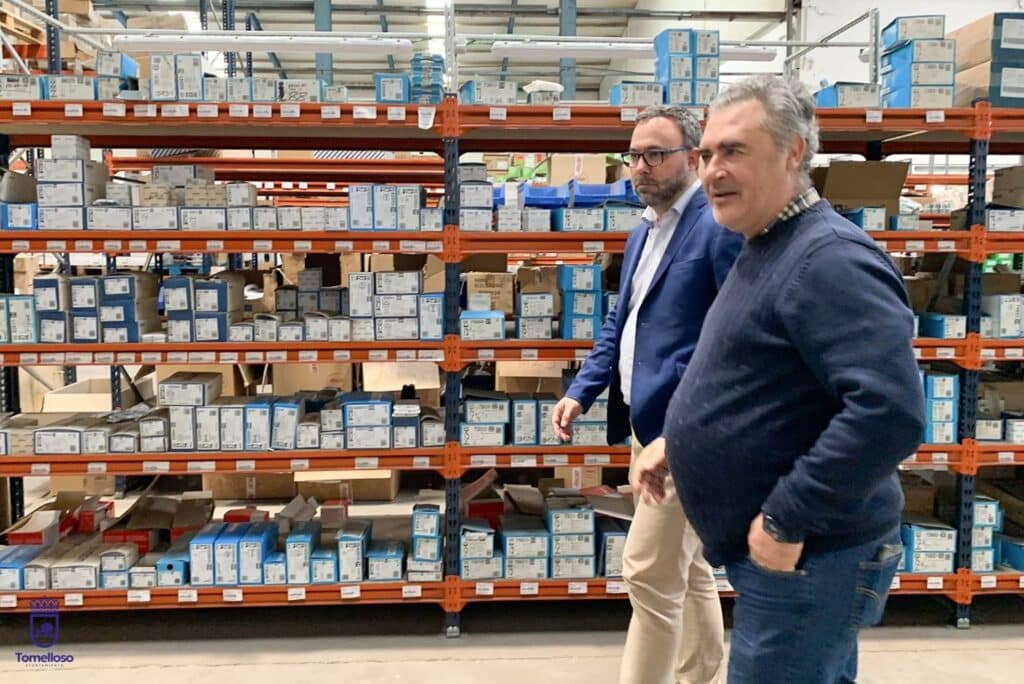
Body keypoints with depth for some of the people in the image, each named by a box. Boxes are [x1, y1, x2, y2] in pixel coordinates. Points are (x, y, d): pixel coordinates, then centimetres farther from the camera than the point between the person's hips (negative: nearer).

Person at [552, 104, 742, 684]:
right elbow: (620, 324, 20)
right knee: (688, 570, 19)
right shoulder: (643, 234, 16)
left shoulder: (721, 227, -14)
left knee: (651, 573, -3)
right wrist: (581, 392, 9)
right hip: (650, 424, 9)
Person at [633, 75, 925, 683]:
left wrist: (786, 518, -26)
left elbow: (891, 410, -32)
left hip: (804, 557, -10)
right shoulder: (766, 252, 12)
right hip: (769, 552, 10)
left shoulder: (828, 258, -22)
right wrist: (680, 443, 13)